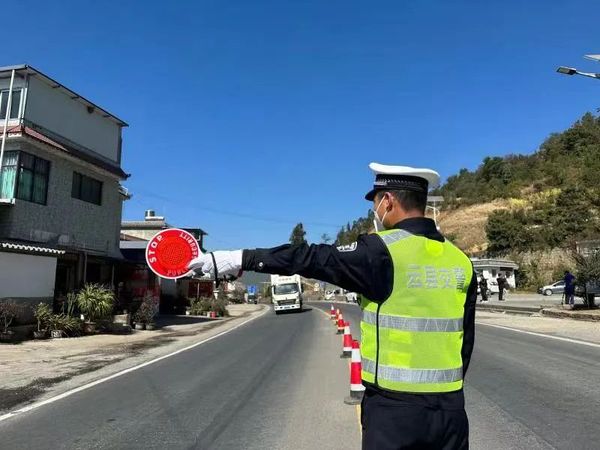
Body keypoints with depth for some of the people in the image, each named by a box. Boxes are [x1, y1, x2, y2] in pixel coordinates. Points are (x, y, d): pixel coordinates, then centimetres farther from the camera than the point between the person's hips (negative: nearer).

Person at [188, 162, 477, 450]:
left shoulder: (382, 251, -15)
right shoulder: (460, 261, 2)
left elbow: (313, 258, -13)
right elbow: (466, 339, 7)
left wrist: (242, 259, -5)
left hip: (394, 407, -5)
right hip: (449, 409, 5)